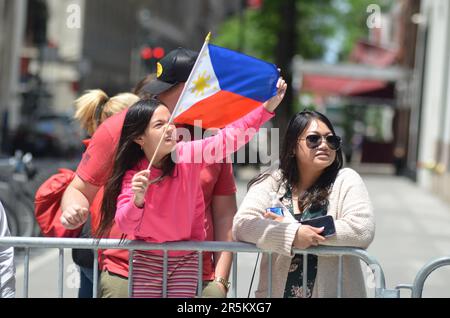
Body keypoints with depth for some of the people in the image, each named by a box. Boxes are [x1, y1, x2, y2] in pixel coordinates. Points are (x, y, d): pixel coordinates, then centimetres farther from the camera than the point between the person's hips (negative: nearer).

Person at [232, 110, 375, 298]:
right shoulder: (271, 183, 8)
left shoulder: (346, 180, 3)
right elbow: (242, 225, -3)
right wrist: (292, 234, -19)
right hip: (277, 291, 0)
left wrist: (285, 225, -9)